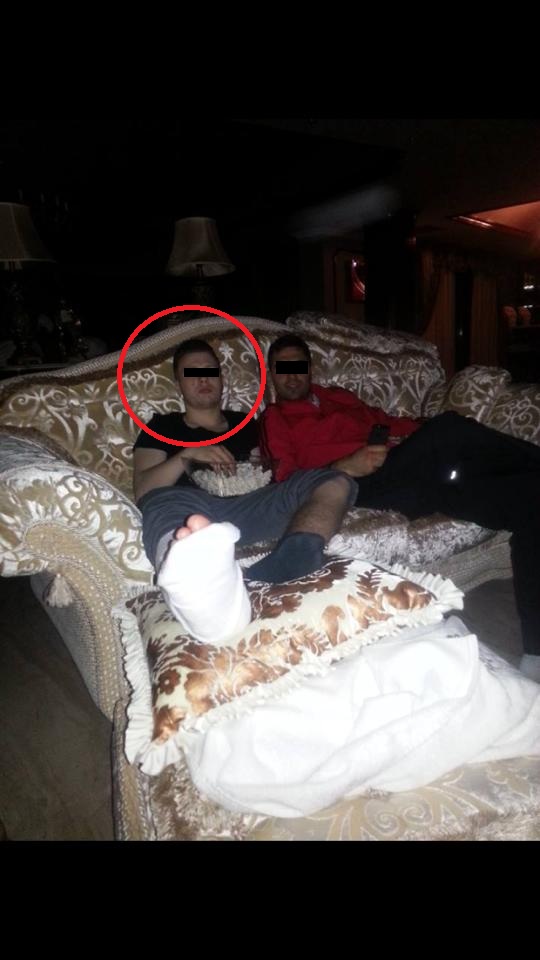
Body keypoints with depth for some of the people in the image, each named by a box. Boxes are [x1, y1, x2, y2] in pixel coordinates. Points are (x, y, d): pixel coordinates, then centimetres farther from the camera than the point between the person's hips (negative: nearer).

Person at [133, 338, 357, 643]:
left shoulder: (245, 423, 32)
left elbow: (272, 472, 24)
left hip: (251, 509, 3)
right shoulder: (163, 427, 23)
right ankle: (211, 597, -74)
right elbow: (143, 491, 9)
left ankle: (272, 572, -53)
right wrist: (187, 456, -6)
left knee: (335, 482, -20)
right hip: (195, 514, -3)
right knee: (166, 502, -38)